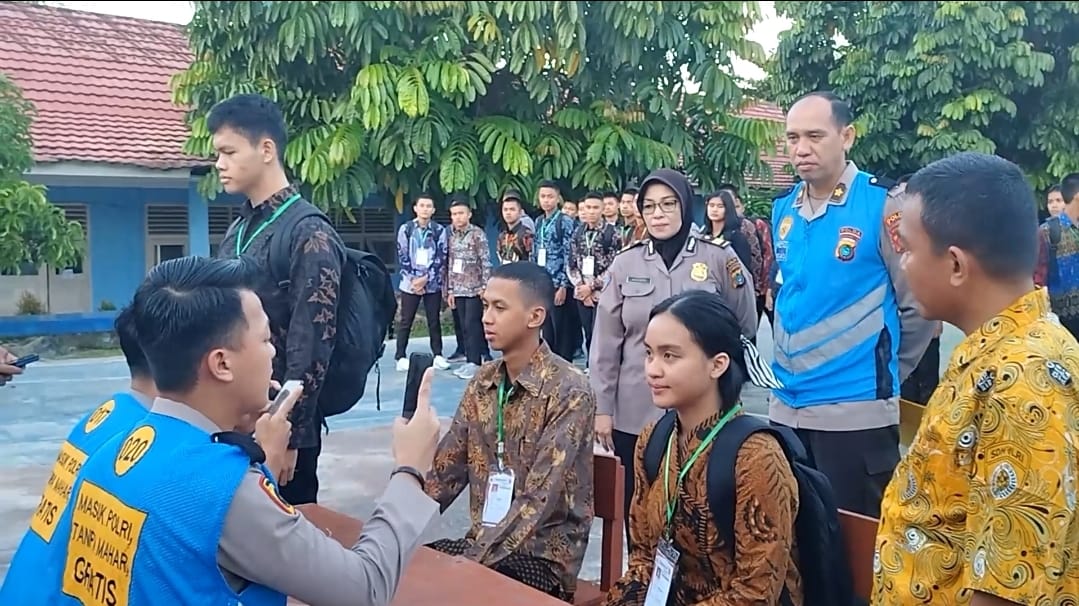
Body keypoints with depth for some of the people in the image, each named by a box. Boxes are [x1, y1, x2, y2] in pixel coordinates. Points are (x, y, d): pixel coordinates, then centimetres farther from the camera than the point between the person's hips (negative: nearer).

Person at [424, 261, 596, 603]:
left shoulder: (569, 392, -17)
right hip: (485, 542, 6)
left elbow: (538, 500, -21)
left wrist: (470, 561, -25)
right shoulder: (484, 380, 4)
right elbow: (446, 469, 5)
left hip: (544, 555, -5)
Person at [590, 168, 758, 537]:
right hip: (635, 414, 2)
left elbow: (746, 327, 9)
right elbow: (606, 343, 4)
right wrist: (602, 408, 2)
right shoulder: (625, 264, 1)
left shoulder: (719, 258, -2)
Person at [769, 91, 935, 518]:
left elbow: (918, 305, -7)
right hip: (786, 406, 6)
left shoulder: (882, 204, -12)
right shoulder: (782, 209, 7)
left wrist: (884, 372, 2)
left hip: (856, 410, -6)